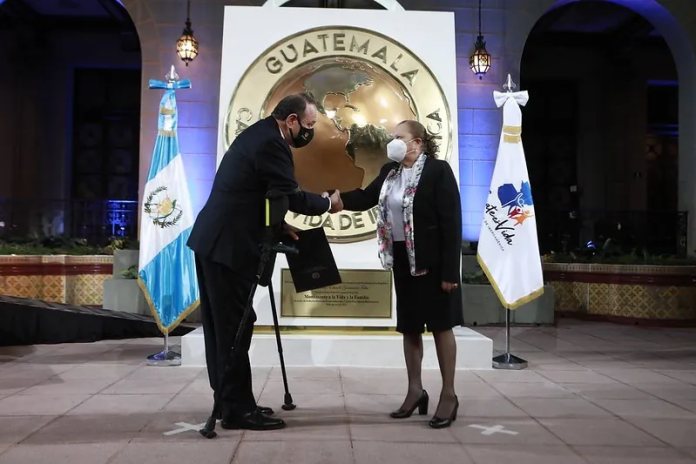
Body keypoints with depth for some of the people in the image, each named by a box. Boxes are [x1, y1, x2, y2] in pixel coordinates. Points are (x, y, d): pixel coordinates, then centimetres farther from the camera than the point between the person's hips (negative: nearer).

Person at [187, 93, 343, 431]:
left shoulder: (259, 133, 17)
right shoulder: (272, 143, -15)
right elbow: (288, 195, -15)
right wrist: (328, 204, 0)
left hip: (212, 240, 11)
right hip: (227, 245, -11)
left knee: (221, 325, 13)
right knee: (234, 326, -5)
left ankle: (227, 401, 22)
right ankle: (237, 409, 2)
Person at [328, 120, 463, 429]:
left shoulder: (438, 170, -13)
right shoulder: (390, 172, 8)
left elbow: (452, 222, -16)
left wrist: (450, 270, -19)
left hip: (432, 261, -7)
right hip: (403, 260, 7)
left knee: (440, 325, 2)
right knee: (409, 327, 12)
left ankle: (448, 394, 13)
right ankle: (415, 390, 25)